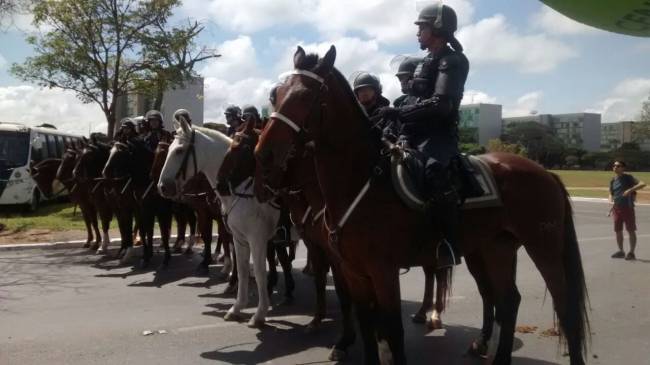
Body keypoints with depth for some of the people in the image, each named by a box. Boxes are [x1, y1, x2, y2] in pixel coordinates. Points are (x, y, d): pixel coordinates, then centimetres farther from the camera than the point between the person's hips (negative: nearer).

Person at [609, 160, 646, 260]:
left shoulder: (628, 178, -6)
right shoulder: (613, 181, 10)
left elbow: (642, 184, -17)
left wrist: (630, 190, -28)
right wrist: (611, 201, -4)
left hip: (627, 207, -5)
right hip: (616, 208, 5)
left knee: (631, 231, 0)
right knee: (618, 231, 9)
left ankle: (631, 253, 7)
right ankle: (621, 251, 22)